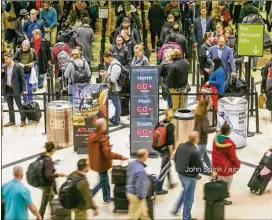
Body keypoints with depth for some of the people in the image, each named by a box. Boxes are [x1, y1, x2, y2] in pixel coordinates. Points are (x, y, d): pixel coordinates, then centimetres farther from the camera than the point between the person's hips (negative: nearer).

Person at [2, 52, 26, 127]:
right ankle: (12, 121, 21)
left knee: (19, 105, 3)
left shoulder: (18, 67, -9)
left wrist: (23, 90, -12)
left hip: (15, 89, -5)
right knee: (10, 106, 12)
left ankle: (23, 120, 14)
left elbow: (22, 78, -8)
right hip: (7, 89, 5)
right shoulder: (4, 67, 6)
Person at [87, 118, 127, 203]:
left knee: (105, 180, 20)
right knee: (103, 181, 7)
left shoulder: (91, 136, 0)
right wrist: (121, 157, -24)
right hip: (101, 163, -8)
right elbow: (108, 154, -28)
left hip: (95, 162, 8)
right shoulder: (103, 138, -25)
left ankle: (107, 198, 30)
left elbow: (89, 150, 11)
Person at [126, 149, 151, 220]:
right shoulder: (141, 170, -33)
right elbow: (140, 186, -31)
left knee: (143, 212, 27)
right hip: (136, 195, -9)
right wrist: (141, 196, -14)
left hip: (130, 191, 9)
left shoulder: (132, 163, -5)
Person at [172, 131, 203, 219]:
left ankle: (176, 209, 36)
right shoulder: (194, 152, -28)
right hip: (189, 176, -7)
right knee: (189, 197, 12)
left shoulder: (181, 146, -6)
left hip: (180, 173, 7)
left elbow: (175, 158, 7)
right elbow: (200, 168, -21)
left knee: (185, 191, 32)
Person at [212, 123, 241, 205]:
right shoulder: (229, 143, -27)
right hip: (226, 166, -7)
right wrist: (238, 163, -1)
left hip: (216, 164, 7)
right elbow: (232, 157, -18)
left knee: (218, 182, 22)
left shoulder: (216, 139, -6)